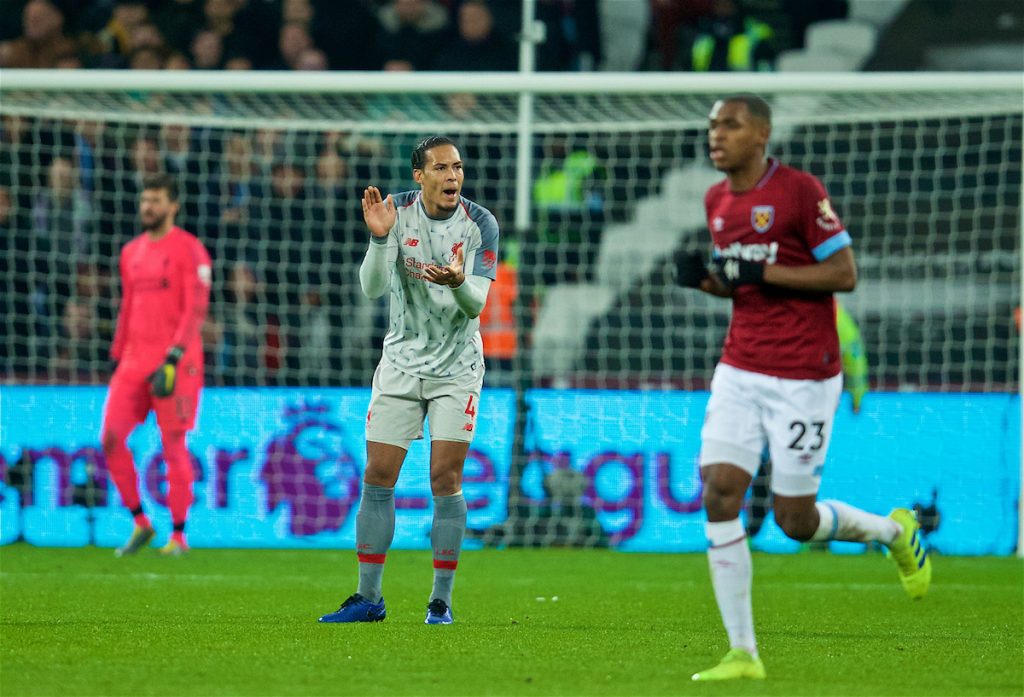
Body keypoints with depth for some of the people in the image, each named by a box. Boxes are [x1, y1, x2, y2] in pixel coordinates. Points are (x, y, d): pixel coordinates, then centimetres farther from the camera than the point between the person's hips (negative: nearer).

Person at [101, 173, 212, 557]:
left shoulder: (189, 249, -5)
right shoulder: (132, 253, 16)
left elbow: (196, 309, -12)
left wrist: (173, 358, -21)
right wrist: (117, 361, 20)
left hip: (176, 362, -6)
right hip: (135, 359, 6)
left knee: (173, 445, -3)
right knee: (111, 438, -6)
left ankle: (178, 535, 6)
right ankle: (140, 523, 6)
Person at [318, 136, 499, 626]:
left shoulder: (480, 223, -10)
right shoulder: (396, 211, -7)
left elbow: (476, 304, -15)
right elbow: (372, 288, -15)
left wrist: (458, 283, -38)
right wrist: (380, 238, -32)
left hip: (457, 369, -2)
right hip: (401, 362, 2)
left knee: (445, 480, -8)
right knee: (377, 479, 1)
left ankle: (441, 599, 2)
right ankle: (368, 598, 10)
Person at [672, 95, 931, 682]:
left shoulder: (801, 191, -12)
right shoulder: (717, 200, 10)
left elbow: (845, 274, -13)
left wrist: (762, 272, -20)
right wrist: (704, 278, -1)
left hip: (804, 378, -6)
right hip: (740, 373, 6)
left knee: (796, 520, -1)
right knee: (720, 494, -10)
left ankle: (896, 531, 31)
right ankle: (743, 653, -5)